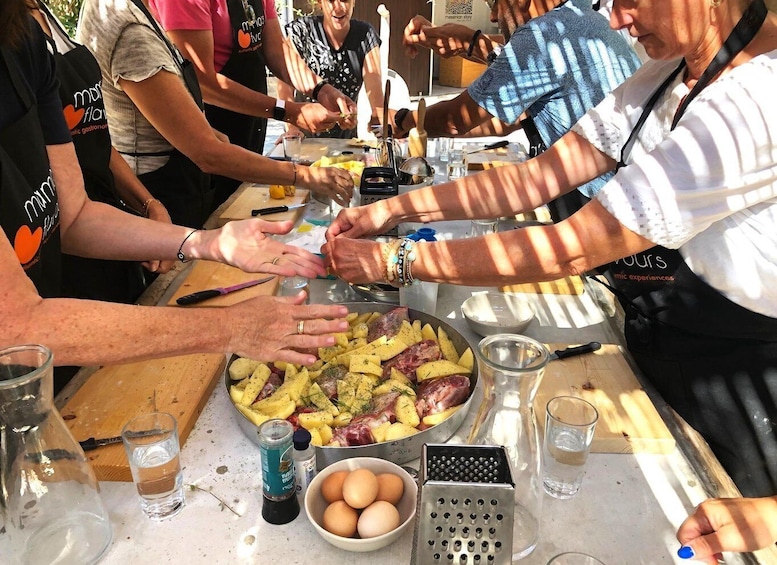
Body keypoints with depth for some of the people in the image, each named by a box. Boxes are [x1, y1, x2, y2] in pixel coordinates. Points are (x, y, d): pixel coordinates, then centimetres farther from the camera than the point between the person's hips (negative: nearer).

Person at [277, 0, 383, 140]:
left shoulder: (365, 35, -4)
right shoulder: (301, 30, -11)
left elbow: (374, 91, -12)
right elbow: (285, 85, -17)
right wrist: (291, 127, -32)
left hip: (347, 136, 2)